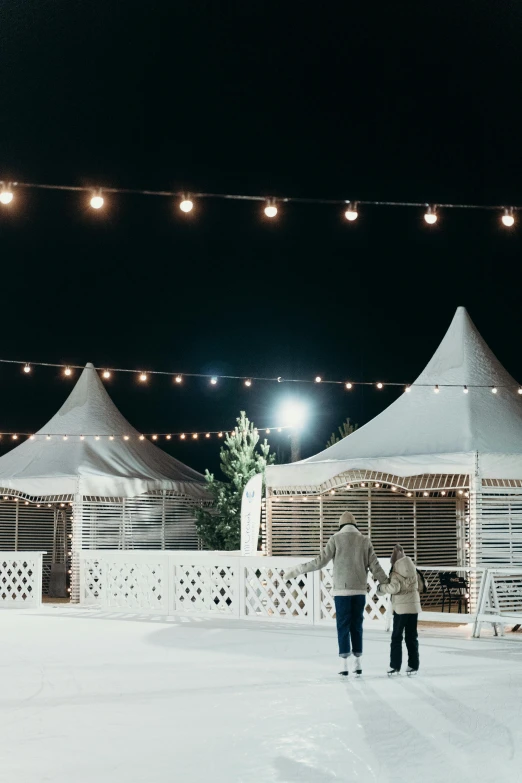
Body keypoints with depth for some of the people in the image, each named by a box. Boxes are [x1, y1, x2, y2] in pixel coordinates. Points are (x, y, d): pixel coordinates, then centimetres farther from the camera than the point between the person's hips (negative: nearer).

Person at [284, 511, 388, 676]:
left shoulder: (336, 538, -2)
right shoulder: (365, 540, 6)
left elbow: (321, 561, -7)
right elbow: (375, 566, 5)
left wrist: (296, 570, -2)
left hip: (342, 590, -3)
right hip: (359, 590, 3)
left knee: (343, 626, 2)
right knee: (357, 625, 12)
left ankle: (345, 664, 0)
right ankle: (358, 662, 14)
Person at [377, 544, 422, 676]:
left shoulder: (396, 571, -12)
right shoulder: (413, 568, 8)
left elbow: (394, 588, -20)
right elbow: (419, 586, 13)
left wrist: (381, 587, -6)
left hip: (401, 607, -6)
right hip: (414, 606, 6)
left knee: (396, 637, 2)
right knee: (412, 637, 10)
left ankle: (395, 666, 2)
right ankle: (413, 665, 11)